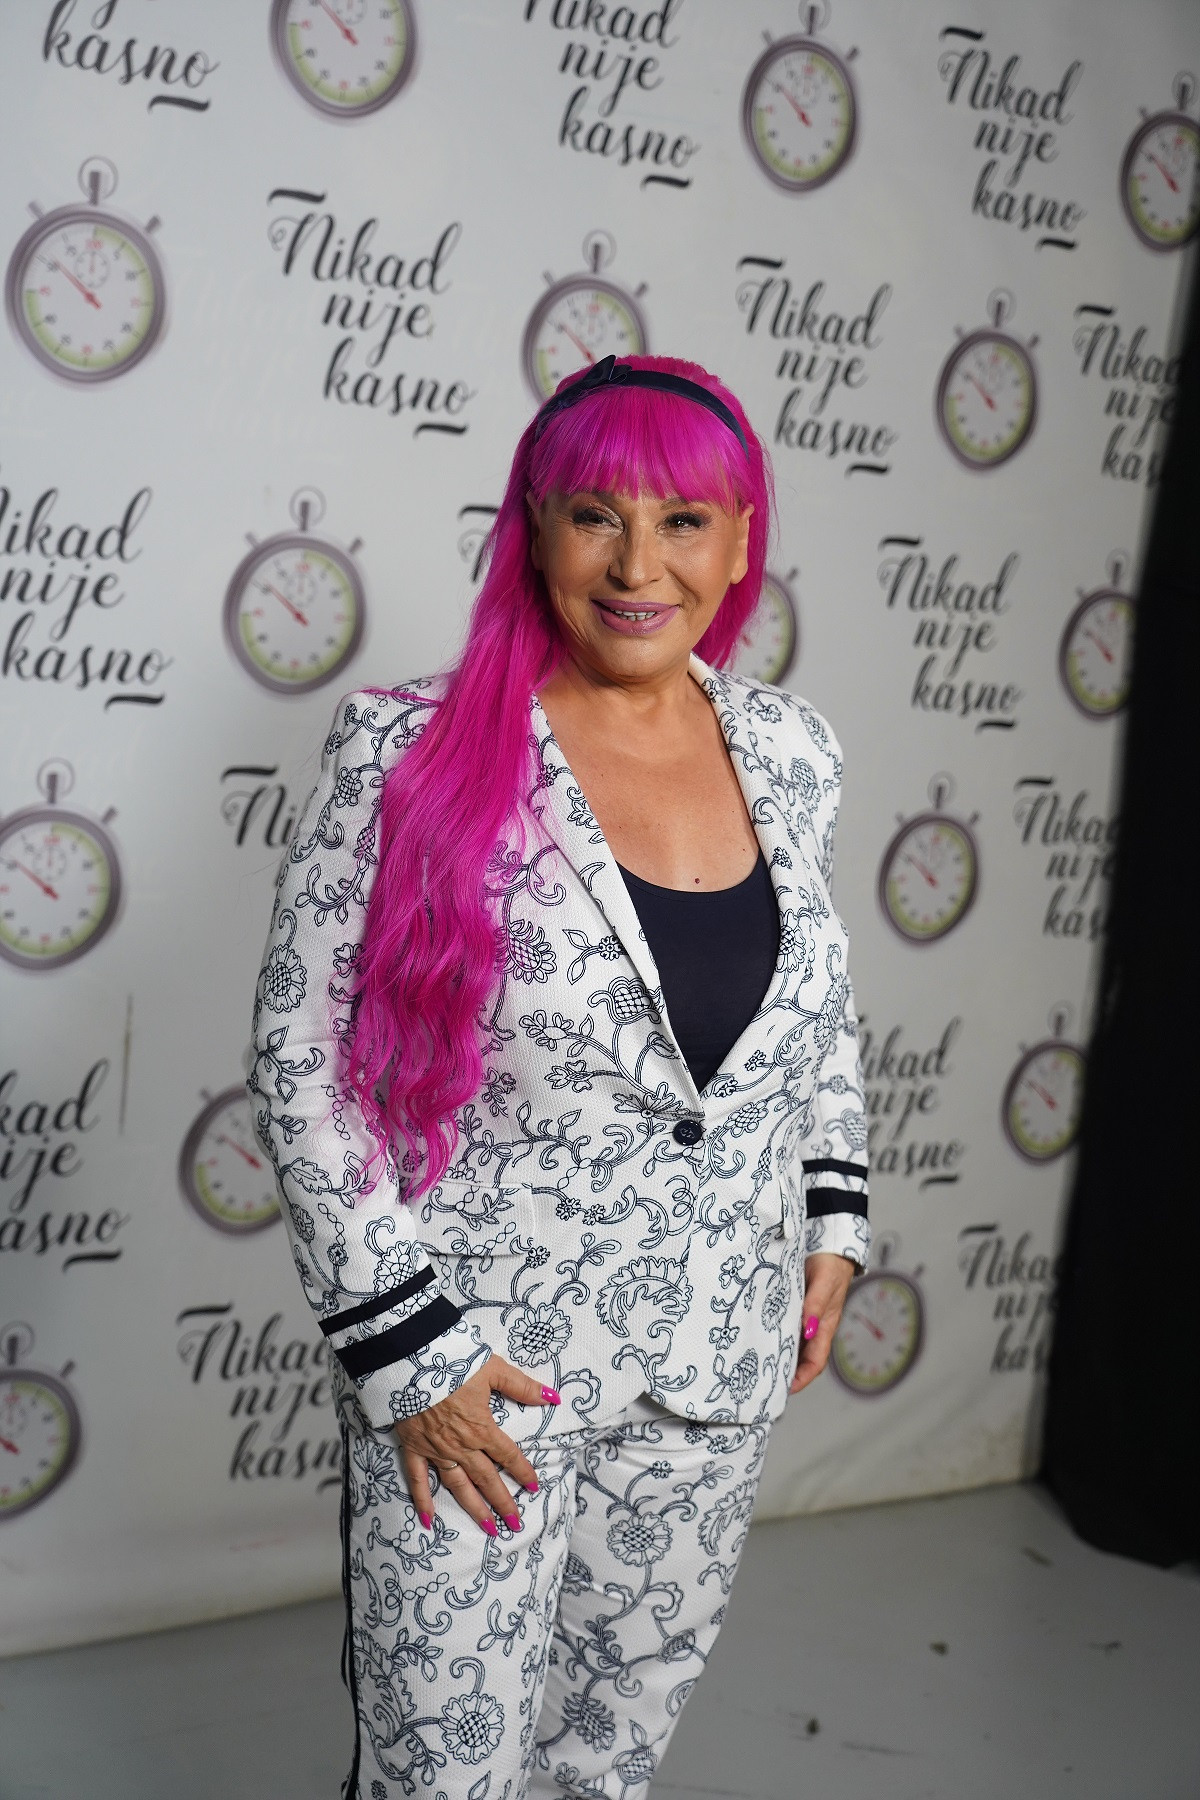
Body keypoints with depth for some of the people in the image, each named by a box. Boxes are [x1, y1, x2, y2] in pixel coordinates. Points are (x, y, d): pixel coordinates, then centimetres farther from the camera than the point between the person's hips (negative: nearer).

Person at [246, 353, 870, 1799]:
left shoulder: (792, 752, 2)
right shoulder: (412, 753, -13)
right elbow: (302, 1060, -12)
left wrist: (832, 1220, 12)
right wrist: (403, 1344, -14)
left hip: (719, 1367, 5)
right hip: (470, 1372, -4)